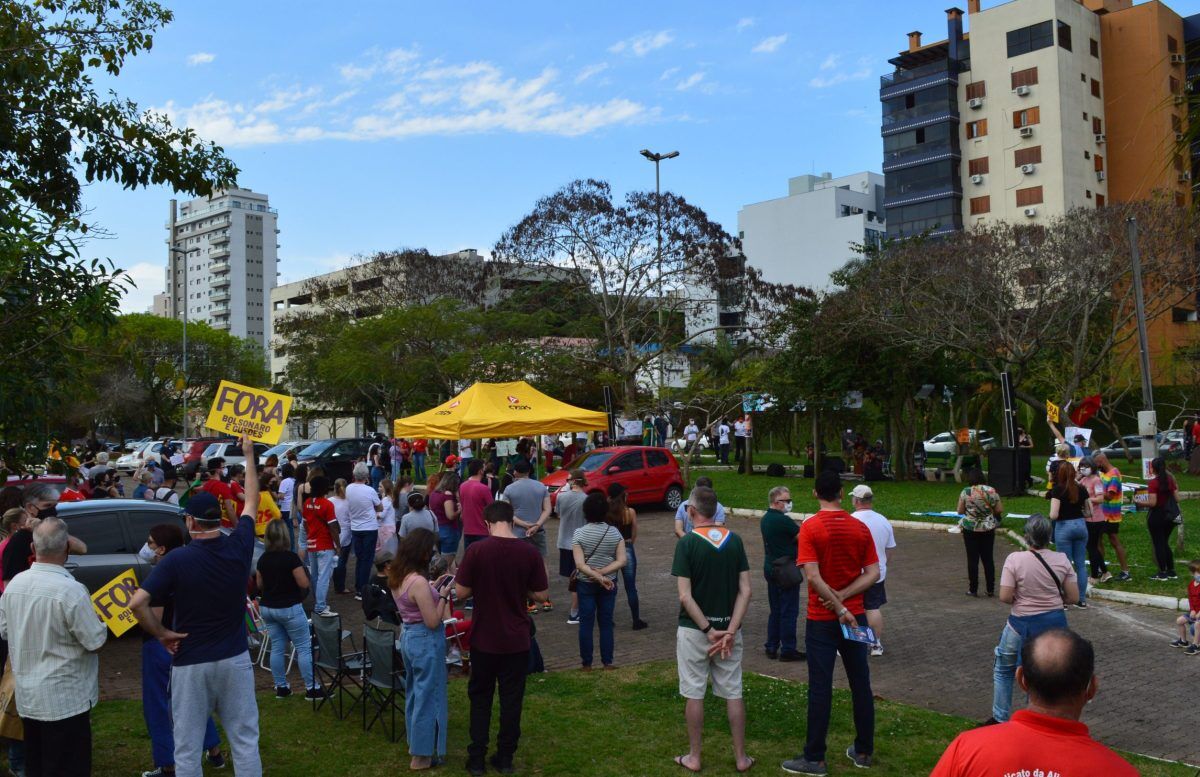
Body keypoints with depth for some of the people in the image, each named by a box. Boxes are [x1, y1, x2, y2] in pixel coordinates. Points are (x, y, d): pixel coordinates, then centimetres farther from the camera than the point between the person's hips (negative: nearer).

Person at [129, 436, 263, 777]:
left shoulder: (177, 559, -14)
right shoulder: (238, 546, -6)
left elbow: (137, 603, -22)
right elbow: (252, 501, 10)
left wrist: (162, 634, -6)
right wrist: (249, 454, 20)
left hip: (191, 662, -2)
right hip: (234, 658, 3)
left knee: (187, 749, 10)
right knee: (245, 742, 10)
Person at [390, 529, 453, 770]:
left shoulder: (397, 576, 2)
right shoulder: (419, 582, -26)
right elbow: (433, 621, -22)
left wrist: (434, 589, 10)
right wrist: (442, 596, -13)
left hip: (408, 636, 9)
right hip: (426, 641, -9)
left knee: (414, 691, 23)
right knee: (428, 695, 5)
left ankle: (415, 742, 39)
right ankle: (422, 756, 16)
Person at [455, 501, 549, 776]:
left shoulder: (476, 550, -14)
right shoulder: (529, 552, -10)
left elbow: (462, 593, -8)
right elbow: (541, 595, -4)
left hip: (484, 638, -1)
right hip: (517, 639, 1)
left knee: (480, 697, 15)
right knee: (511, 698, 12)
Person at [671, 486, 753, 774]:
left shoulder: (687, 543, -12)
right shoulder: (734, 540, 0)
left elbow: (685, 596, -17)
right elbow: (745, 591, -5)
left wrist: (709, 630, -13)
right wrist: (730, 630, -9)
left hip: (694, 629, -3)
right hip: (729, 627, 3)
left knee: (694, 694, 7)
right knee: (733, 694, 11)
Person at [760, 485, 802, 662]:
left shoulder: (765, 519, 9)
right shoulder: (782, 520, -20)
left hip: (770, 568, 9)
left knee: (775, 610, 15)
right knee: (789, 611, -1)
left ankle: (771, 647, 19)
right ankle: (787, 650, 4)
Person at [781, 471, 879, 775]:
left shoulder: (810, 528, -13)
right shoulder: (860, 527, 0)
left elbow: (813, 576, -21)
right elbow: (873, 573, -3)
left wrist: (838, 607, -15)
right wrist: (844, 598, -9)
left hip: (822, 620, -4)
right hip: (855, 616, 4)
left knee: (820, 687, 1)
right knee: (860, 683, 14)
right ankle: (863, 751, 24)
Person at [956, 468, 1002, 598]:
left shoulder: (965, 492, -10)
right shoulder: (991, 491, -7)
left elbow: (960, 511, -3)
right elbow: (1000, 510, -2)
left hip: (970, 530, -2)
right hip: (988, 529, 2)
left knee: (973, 559, 5)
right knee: (988, 559, 11)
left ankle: (973, 589, 9)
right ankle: (990, 589, 16)